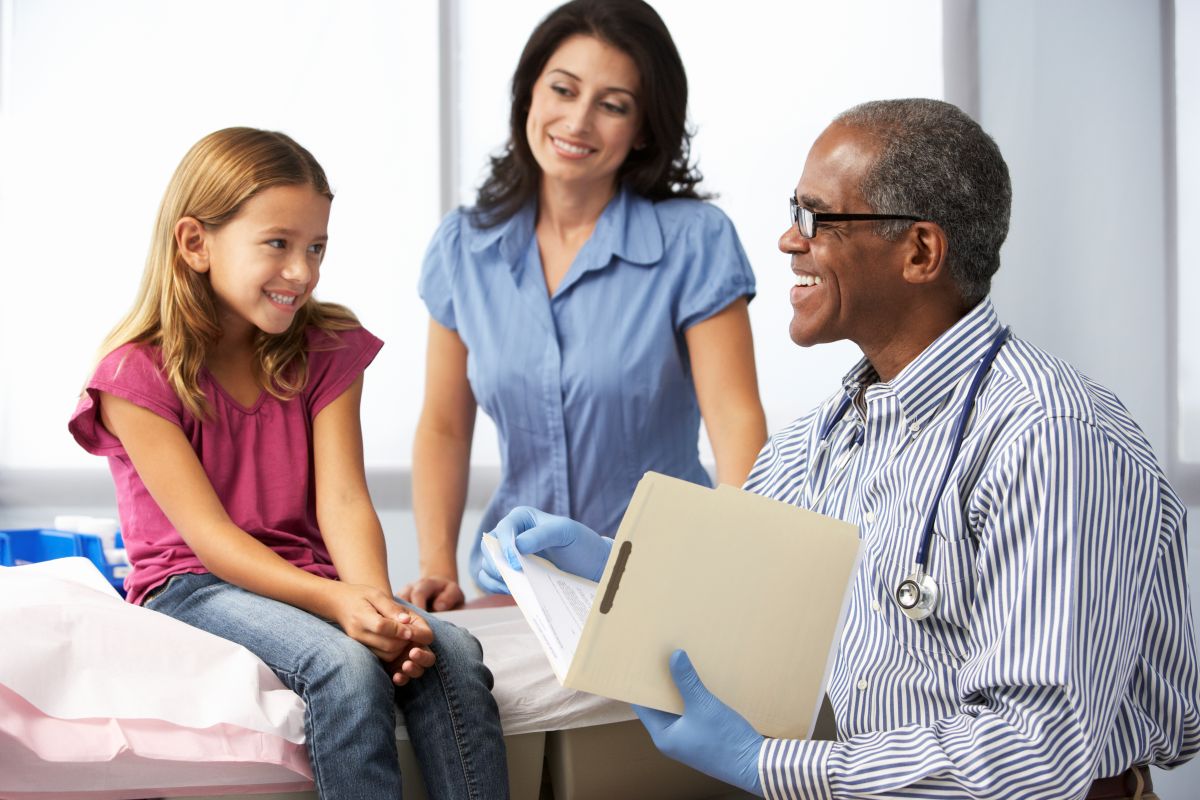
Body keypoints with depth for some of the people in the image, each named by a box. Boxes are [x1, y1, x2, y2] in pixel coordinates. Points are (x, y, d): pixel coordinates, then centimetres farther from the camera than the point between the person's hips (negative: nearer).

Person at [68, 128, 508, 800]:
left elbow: (343, 502, -7)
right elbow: (208, 534, -17)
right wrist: (335, 601, -33)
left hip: (306, 581, 4)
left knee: (451, 654, -25)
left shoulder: (327, 352, 5)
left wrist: (378, 602, -29)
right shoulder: (138, 374, -9)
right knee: (346, 666, -33)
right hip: (194, 587, -4)